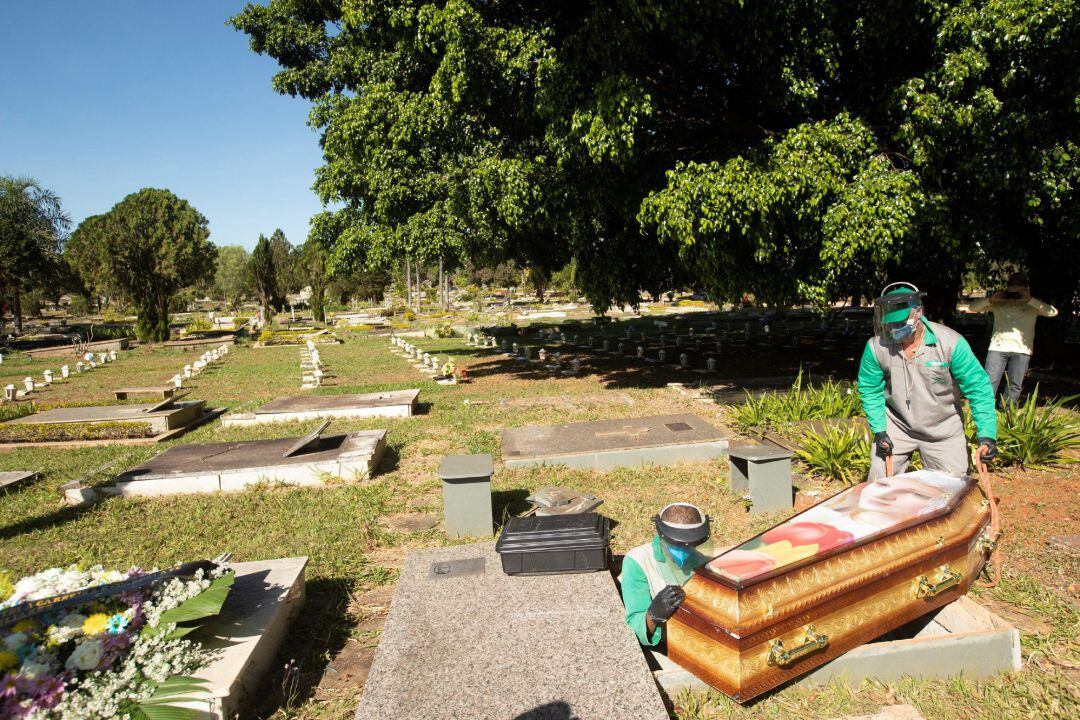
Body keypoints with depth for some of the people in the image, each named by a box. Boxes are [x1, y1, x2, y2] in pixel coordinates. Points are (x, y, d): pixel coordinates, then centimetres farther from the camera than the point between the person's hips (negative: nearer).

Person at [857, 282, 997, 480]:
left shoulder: (951, 342, -19)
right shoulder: (876, 346, -16)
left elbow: (978, 388, -15)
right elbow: (870, 390, -4)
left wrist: (987, 434, -21)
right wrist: (879, 430, -10)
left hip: (943, 432, 0)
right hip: (896, 427, 1)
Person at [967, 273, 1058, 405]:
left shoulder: (1033, 305, 9)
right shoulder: (998, 303, 10)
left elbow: (1053, 312, -8)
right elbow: (972, 307, 6)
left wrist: (1030, 299, -16)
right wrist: (990, 299, -11)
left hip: (1022, 350, 1)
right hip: (998, 348, -1)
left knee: (1015, 386, 2)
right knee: (990, 383, -6)